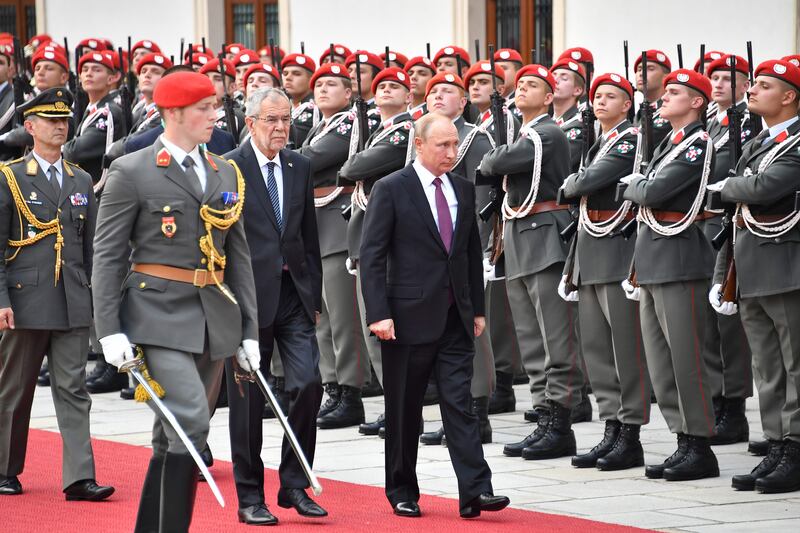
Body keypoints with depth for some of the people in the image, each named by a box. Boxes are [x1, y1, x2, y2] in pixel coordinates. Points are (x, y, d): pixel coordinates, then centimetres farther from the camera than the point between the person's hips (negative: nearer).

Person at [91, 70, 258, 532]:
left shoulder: (226, 174, 13)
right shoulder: (131, 173, -4)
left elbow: (238, 256, 15)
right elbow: (108, 256, -5)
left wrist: (249, 331, 10)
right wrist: (110, 331, -12)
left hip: (215, 319, 6)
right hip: (160, 316, -6)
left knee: (177, 435, 9)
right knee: (190, 423, -18)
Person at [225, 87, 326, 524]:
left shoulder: (300, 167, 11)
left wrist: (314, 294, 12)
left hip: (294, 294, 4)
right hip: (247, 296, -4)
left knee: (308, 383, -7)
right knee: (247, 399, 2)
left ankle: (294, 484, 7)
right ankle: (250, 496, 12)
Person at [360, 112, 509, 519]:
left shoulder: (463, 190, 11)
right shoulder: (391, 190, -5)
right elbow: (371, 255, -8)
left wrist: (477, 309, 13)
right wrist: (378, 313, -15)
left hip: (455, 317, 4)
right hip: (409, 316, -4)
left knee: (459, 403, -4)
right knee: (404, 411, 5)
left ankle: (475, 491, -10)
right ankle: (402, 493, 16)